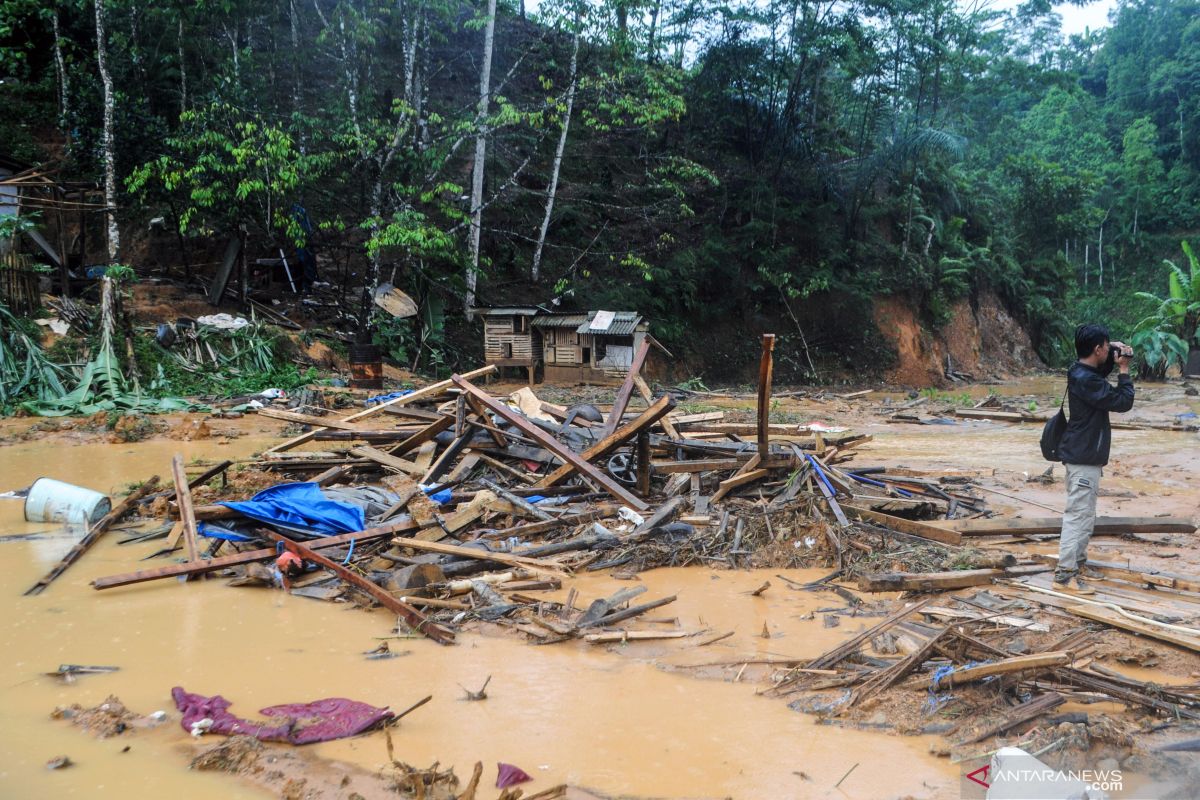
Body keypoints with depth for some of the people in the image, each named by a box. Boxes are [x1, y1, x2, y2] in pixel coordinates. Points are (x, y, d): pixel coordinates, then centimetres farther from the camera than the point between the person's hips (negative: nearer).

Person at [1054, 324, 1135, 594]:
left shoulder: (1083, 372, 7)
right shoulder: (1086, 380, -23)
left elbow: (1101, 372, 30)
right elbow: (1123, 402, -20)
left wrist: (1114, 357, 9)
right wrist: (1124, 370, -9)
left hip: (1083, 455, 11)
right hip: (1084, 458, -11)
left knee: (1084, 512, 22)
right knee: (1079, 515, -10)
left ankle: (1077, 559, 34)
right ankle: (1065, 575, -9)